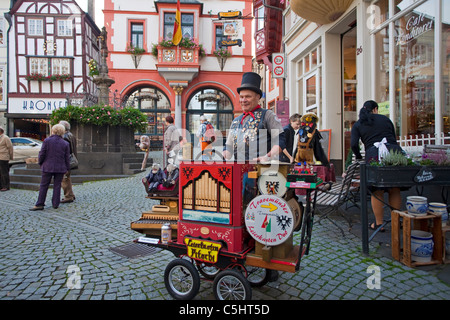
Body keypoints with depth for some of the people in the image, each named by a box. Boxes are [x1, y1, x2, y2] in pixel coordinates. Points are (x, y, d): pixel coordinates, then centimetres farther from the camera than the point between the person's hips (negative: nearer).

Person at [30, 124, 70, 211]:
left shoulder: (47, 141, -5)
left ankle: (40, 204, 7)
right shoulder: (65, 143, 0)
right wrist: (67, 168, 12)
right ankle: (55, 204, 10)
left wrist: (40, 163, 13)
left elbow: (42, 154, -4)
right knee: (57, 186, 8)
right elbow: (67, 158, 2)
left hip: (48, 167, -1)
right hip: (60, 168, 1)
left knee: (44, 185, 6)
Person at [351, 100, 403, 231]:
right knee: (395, 189, 13)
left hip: (374, 154, -2)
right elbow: (394, 138, 20)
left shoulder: (358, 124, 13)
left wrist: (358, 157, 18)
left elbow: (354, 144, 2)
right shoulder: (385, 119, 19)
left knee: (377, 191, 6)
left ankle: (379, 223, 12)